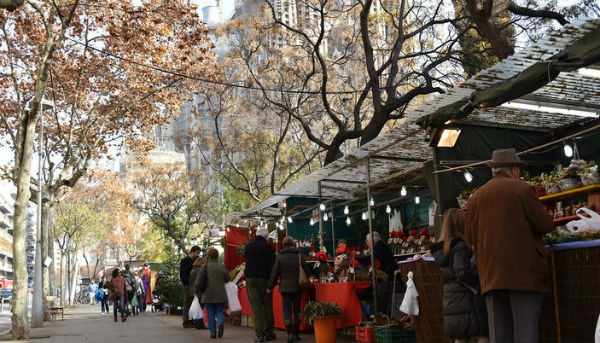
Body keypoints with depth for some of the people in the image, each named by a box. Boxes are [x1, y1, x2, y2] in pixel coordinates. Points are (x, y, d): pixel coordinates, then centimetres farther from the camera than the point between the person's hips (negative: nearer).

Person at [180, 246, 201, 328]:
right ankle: (186, 322, -2)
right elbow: (182, 274, -10)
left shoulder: (195, 261, 18)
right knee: (187, 303, -5)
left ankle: (192, 321, 12)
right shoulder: (185, 260, -4)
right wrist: (186, 284, -16)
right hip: (187, 285, -7)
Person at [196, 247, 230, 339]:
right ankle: (221, 323, -19)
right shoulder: (222, 266, 0)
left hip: (208, 295, -1)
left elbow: (199, 279, -3)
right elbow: (227, 279, 5)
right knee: (220, 311, 11)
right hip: (220, 294, 1)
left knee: (210, 314, 9)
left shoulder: (205, 266, -4)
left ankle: (213, 332, 5)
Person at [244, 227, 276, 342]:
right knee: (267, 306, 9)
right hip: (264, 279, -2)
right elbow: (272, 265, -4)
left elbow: (245, 259, 14)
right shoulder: (268, 247, -4)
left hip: (250, 279, 2)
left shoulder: (248, 245, 6)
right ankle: (268, 333, 13)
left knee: (255, 306, 2)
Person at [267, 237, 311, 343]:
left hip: (285, 287, -2)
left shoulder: (280, 257, -4)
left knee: (287, 310, 4)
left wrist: (270, 287, 7)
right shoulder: (300, 256, 0)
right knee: (297, 309, 12)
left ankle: (290, 334, -4)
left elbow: (274, 274, -3)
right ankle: (296, 333, 16)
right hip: (298, 287, 2)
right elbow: (307, 272, 3)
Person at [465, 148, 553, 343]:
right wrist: (526, 227, 16)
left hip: (491, 273, 5)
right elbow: (545, 225, -4)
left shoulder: (476, 197, 10)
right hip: (523, 270, -4)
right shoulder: (522, 189, -2)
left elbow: (470, 237, 11)